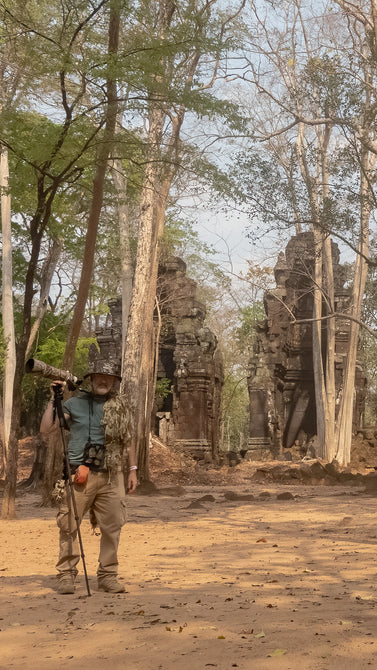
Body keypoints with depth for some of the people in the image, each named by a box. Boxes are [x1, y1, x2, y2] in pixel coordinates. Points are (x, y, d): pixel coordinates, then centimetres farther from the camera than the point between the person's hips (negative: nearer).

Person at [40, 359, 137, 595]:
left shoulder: (120, 407, 13)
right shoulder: (74, 403, 6)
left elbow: (128, 440, 19)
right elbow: (46, 429, 2)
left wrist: (133, 469, 14)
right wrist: (54, 400, -5)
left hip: (112, 477, 2)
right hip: (80, 475, -2)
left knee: (112, 526, 3)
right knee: (69, 525, -4)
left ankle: (108, 575, 14)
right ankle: (66, 574, 7)